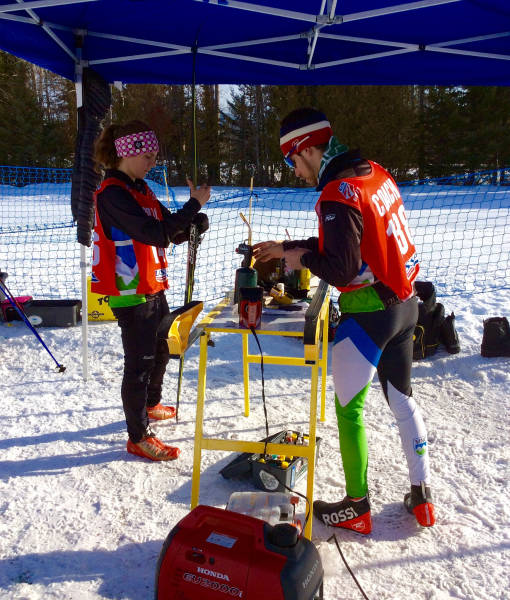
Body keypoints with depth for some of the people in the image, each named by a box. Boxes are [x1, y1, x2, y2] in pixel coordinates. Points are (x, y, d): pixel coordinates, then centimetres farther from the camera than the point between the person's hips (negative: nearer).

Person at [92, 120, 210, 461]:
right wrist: (193, 205, -22)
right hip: (131, 292, -10)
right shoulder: (112, 193, -18)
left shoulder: (139, 188, 12)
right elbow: (156, 233, -27)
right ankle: (138, 438, 11)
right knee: (140, 363, -2)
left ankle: (150, 406, 45)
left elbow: (172, 234, 9)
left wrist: (196, 222, -11)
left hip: (152, 286, 10)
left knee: (162, 350, 23)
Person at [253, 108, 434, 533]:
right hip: (405, 304, 9)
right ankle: (422, 495, 31)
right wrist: (287, 248, 15)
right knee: (402, 397, 20)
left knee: (349, 408, 6)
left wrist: (302, 259, -5)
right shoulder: (375, 173, 6)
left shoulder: (338, 196, -21)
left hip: (369, 313, -9)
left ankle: (357, 507, 19)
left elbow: (342, 269, -23)